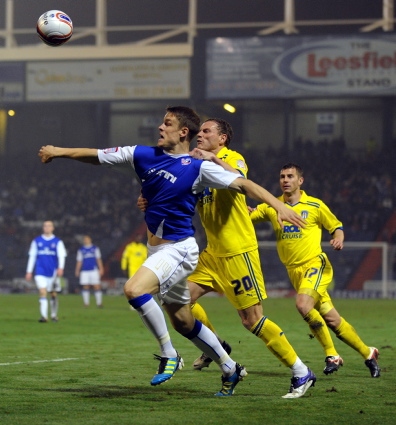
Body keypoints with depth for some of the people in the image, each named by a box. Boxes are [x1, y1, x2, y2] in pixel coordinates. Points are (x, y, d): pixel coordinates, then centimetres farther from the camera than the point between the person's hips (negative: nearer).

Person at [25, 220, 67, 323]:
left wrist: (60, 268, -22)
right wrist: (29, 271, 8)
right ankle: (44, 316, -20)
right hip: (40, 272, 0)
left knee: (53, 294, 10)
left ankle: (54, 315, 26)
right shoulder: (36, 241, 9)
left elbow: (61, 256, -4)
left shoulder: (57, 242, 4)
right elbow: (32, 256, 12)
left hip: (53, 272, 0)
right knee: (42, 292, -15)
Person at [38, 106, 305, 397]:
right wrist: (59, 152, 9)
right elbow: (97, 156, 12)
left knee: (135, 289, -28)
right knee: (182, 321, 14)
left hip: (179, 249, -7)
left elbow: (244, 184, -16)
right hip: (157, 249, 7)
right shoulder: (143, 155, 5)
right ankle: (230, 369, 30)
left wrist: (279, 206, -27)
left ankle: (169, 356, -12)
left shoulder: (198, 167, -12)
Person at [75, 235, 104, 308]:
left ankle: (99, 303, -3)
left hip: (94, 270, -1)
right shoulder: (80, 250, 13)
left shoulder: (95, 248, 11)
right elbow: (79, 261, 14)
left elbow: (98, 259, 9)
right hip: (84, 271, 1)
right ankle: (86, 303, 3)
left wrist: (101, 269, 2)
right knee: (85, 287, -3)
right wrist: (77, 270, 8)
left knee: (97, 286, -7)